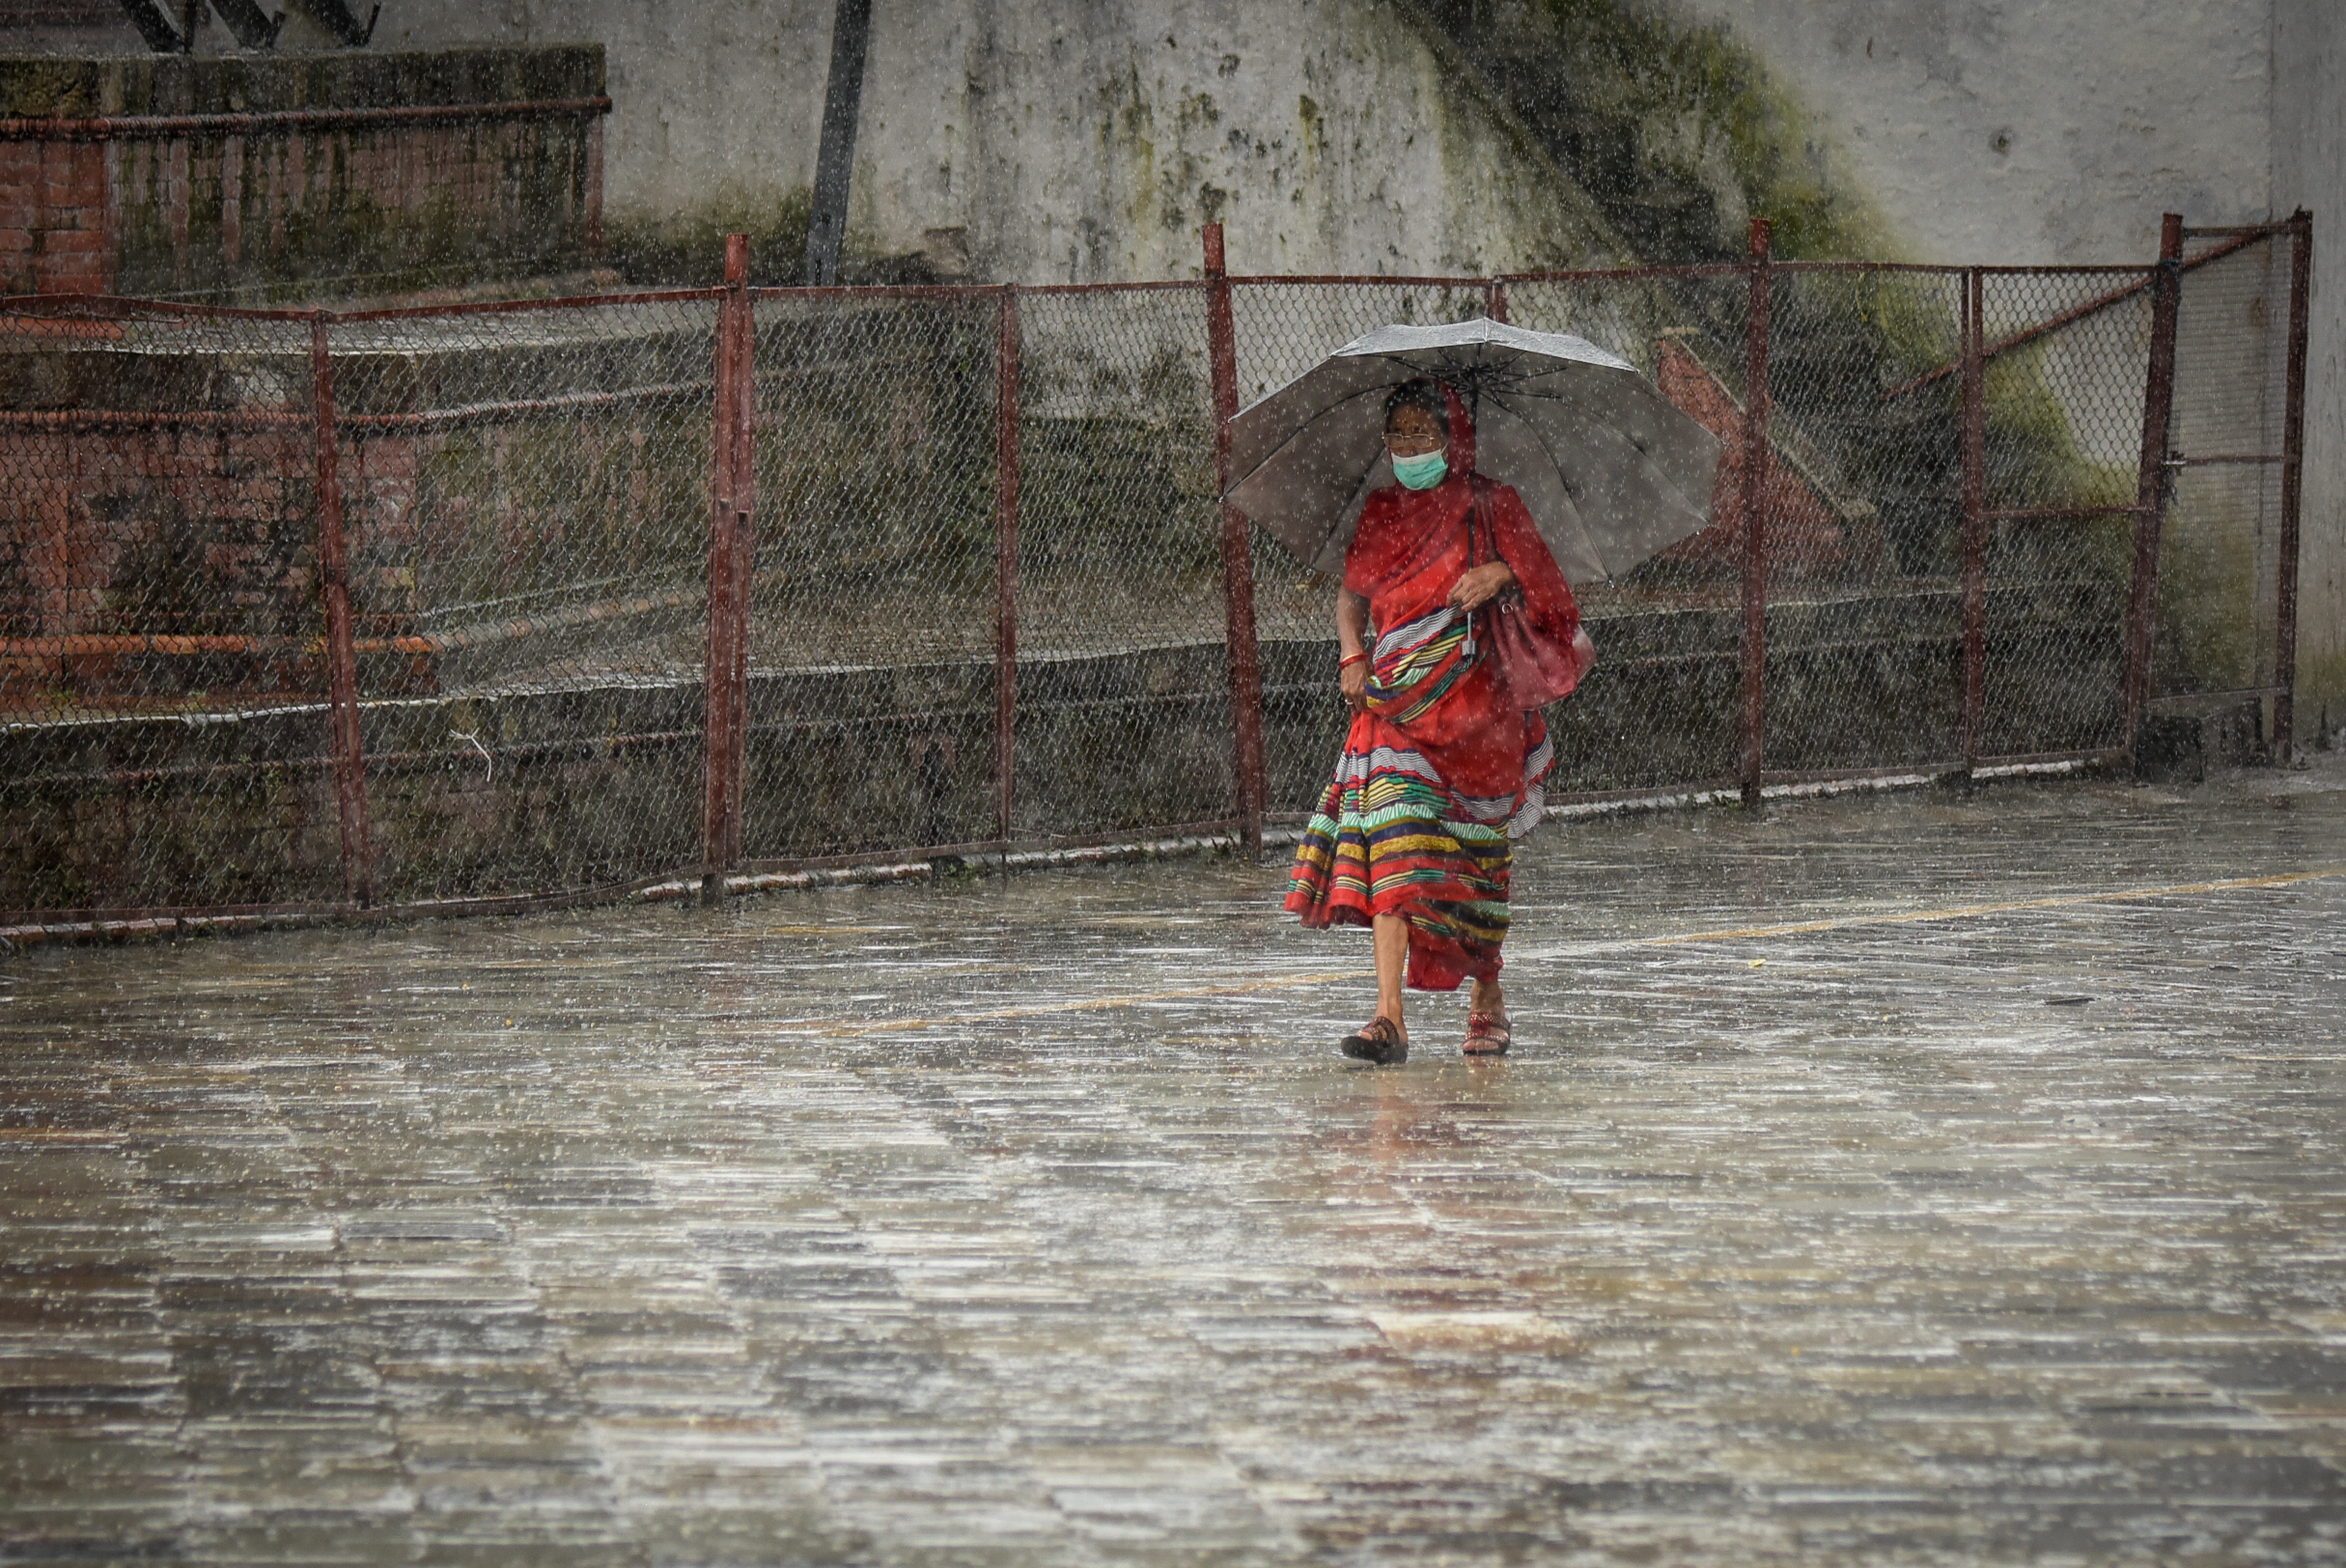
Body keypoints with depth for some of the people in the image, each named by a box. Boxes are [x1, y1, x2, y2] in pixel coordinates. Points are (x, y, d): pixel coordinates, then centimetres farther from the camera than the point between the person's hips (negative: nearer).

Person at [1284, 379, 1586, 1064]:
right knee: (1392, 833, -15)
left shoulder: (1491, 506, 4)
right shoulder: (1380, 512, 12)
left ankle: (1488, 996, 28)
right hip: (1395, 699, 1)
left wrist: (1501, 574, -19)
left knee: (1476, 853, 6)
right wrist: (1352, 655, 0)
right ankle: (1389, 1016, -21)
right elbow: (1352, 593, 18)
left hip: (1473, 700, -1)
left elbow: (1543, 586, 2)